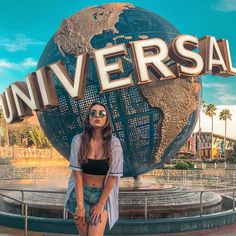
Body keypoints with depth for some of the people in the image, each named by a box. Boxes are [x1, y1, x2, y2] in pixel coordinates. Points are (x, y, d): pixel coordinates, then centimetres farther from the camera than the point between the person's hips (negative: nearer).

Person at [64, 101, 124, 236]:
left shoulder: (114, 143, -13)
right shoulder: (78, 140, -11)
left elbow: (113, 177, -10)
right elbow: (77, 173, -10)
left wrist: (100, 204, -10)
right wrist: (80, 205, -11)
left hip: (103, 194, -1)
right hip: (81, 193, 1)